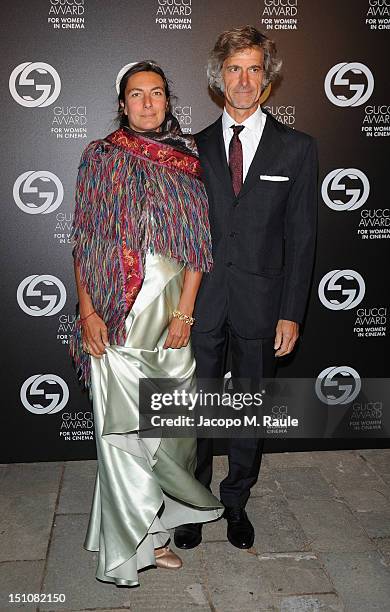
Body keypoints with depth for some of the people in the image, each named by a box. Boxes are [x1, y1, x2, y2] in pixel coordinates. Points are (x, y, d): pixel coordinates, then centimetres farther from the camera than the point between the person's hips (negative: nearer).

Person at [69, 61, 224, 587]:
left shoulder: (188, 160, 9)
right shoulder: (100, 157, 4)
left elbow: (197, 243, 5)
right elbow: (82, 240, 1)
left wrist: (184, 312, -3)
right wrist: (87, 312, -8)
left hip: (172, 306, 3)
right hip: (117, 311, -2)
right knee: (122, 424, 0)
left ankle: (154, 527, 26)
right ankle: (129, 543, 17)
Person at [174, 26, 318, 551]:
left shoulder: (297, 148, 1)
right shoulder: (196, 147, 6)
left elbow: (301, 237, -1)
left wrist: (291, 313, -6)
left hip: (260, 301, -1)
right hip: (202, 300, 1)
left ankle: (236, 502, 33)